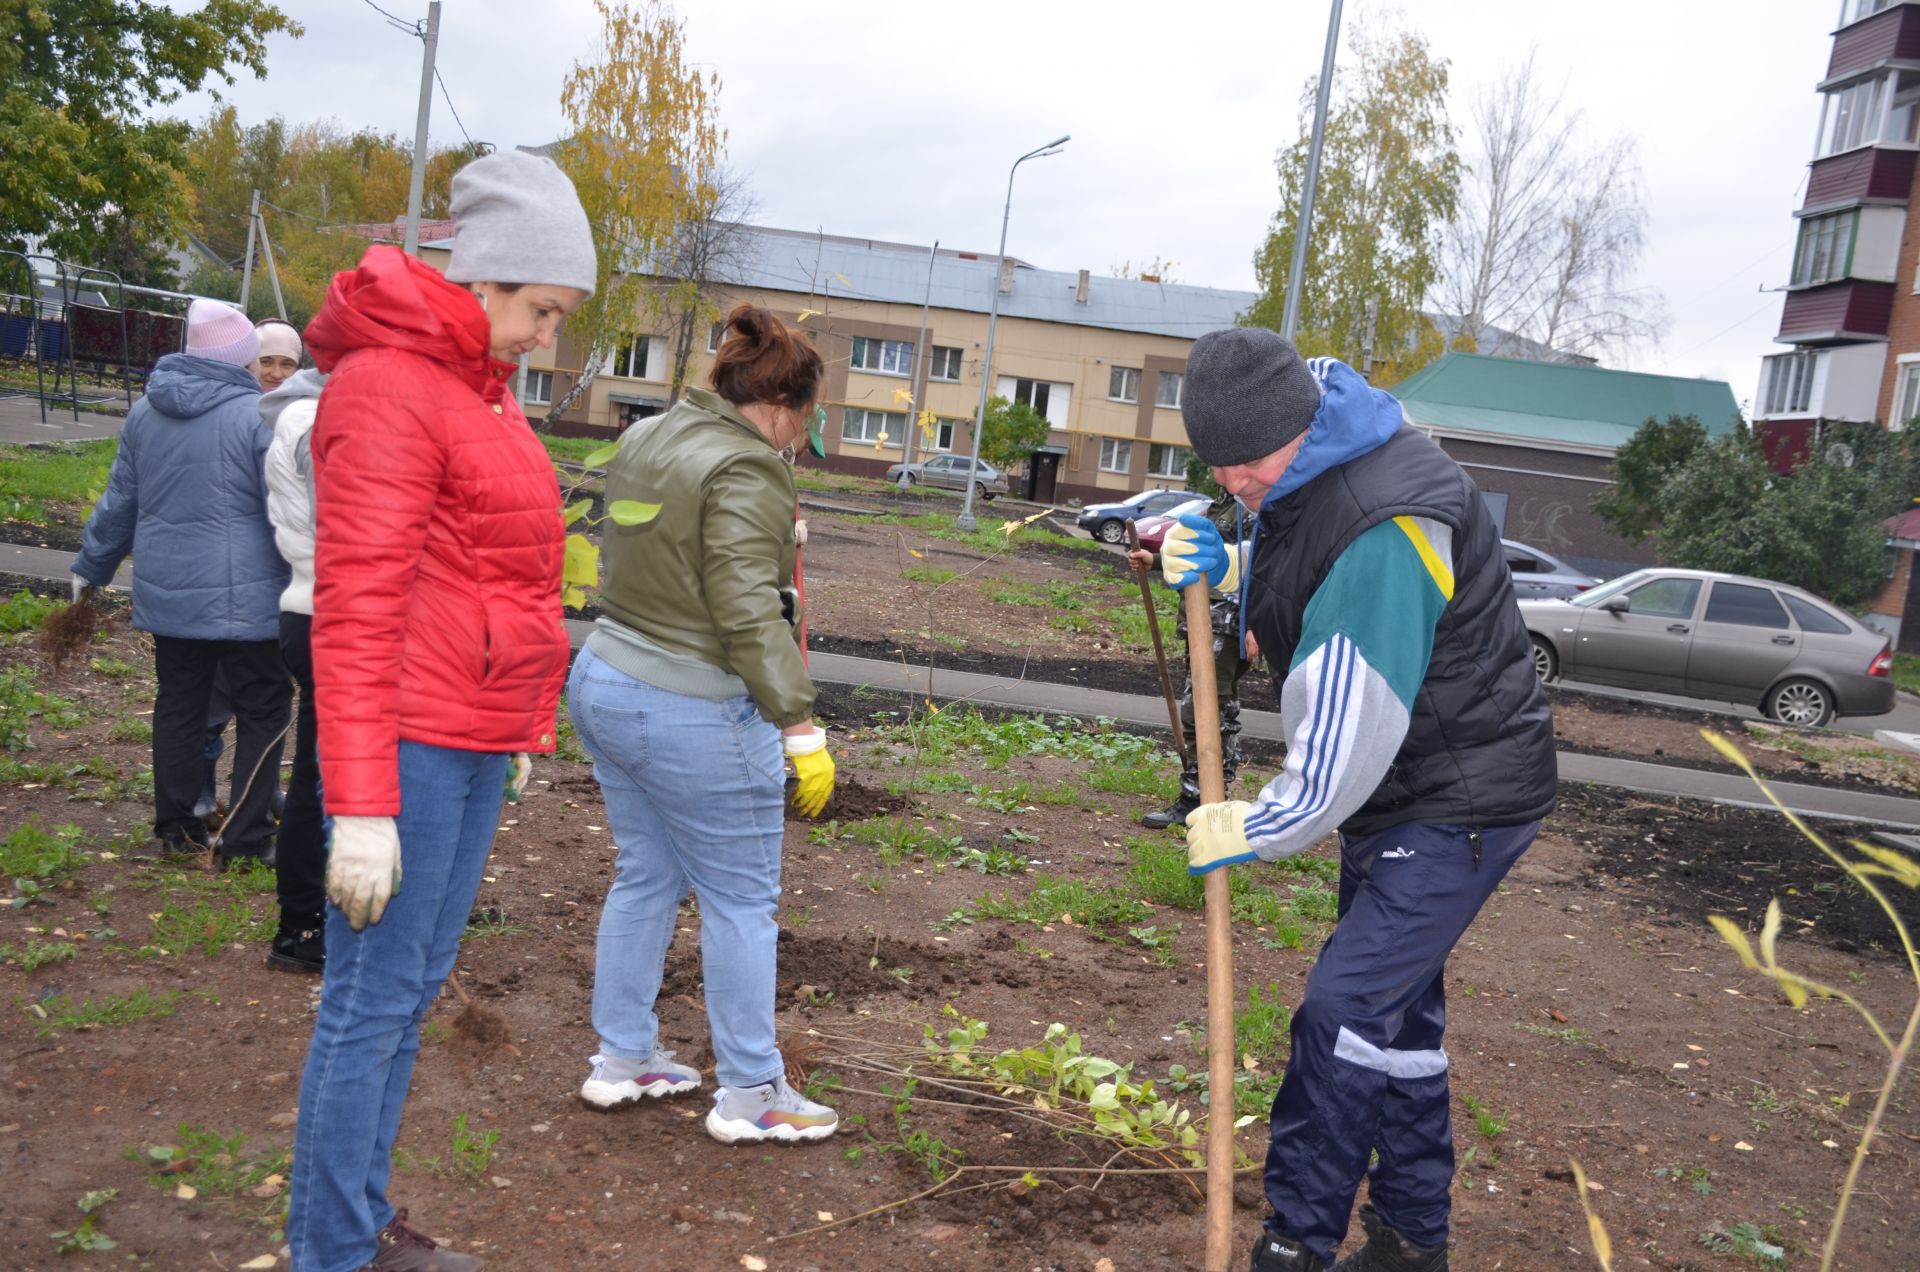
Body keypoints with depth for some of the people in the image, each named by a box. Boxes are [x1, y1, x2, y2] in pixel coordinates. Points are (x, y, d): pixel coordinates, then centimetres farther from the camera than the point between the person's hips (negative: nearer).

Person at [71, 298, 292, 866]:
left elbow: (119, 502, 15)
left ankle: (175, 825, 25)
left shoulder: (145, 412, 6)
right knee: (261, 712, 4)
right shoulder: (257, 415, -15)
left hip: (167, 593, 6)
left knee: (178, 705, 17)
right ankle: (245, 840, 4)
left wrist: (91, 567, 27)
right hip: (245, 598, -6)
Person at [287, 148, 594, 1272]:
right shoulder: (391, 387, -14)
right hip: (412, 741, -9)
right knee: (373, 1001, 0)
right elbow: (356, 608, -18)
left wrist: (522, 726, 23)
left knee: (417, 987, 16)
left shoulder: (480, 386, 14)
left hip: (480, 741, 9)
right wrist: (361, 804, -20)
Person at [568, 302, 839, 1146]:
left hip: (602, 679, 9)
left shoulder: (644, 441, 9)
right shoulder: (745, 473, -18)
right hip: (692, 713, -9)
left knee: (645, 877, 19)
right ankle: (750, 1094, 14)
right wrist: (801, 730, -22)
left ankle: (621, 1060, 29)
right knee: (742, 900, 4)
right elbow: (749, 616, -24)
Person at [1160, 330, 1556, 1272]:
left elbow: (1356, 719, -30)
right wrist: (1223, 567, -2)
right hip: (1394, 797, 10)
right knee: (1395, 1003, 17)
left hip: (1461, 804, -10)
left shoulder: (1388, 521, -30)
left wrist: (1264, 827, -18)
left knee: (1346, 1008, -13)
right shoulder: (1303, 475, 1)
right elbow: (1300, 580, 20)